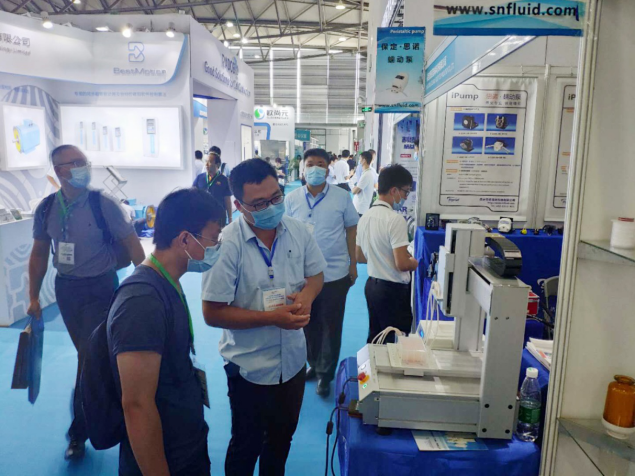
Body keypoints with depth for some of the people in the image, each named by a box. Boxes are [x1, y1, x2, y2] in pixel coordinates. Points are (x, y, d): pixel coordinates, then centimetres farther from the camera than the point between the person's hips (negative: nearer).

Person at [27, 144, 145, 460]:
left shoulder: (103, 204, -16)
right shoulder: (46, 208, -2)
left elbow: (133, 246, -12)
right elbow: (39, 253, 8)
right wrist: (34, 297, 8)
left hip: (100, 287, -4)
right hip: (65, 288, 5)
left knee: (91, 357, 0)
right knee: (87, 353, 17)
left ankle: (79, 432, 16)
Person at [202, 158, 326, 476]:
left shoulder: (298, 230, -7)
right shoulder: (227, 244, -22)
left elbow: (316, 274, 7)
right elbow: (212, 313, -20)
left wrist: (307, 295, -16)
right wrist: (272, 318, -26)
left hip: (293, 360, 5)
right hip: (250, 367, -5)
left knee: (282, 438, 26)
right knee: (247, 446, 18)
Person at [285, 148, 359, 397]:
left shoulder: (342, 197, -5)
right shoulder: (291, 199, -1)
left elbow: (351, 230, 2)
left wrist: (353, 264, 2)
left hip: (335, 273, -2)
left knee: (330, 325, 8)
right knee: (307, 323, 16)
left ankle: (325, 373, 24)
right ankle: (313, 364, 37)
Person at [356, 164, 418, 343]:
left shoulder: (365, 217, 5)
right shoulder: (395, 219, -20)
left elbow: (359, 257, 14)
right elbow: (402, 264, -24)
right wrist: (414, 263, -3)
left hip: (372, 285, 8)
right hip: (393, 289, -8)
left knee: (375, 338, 20)